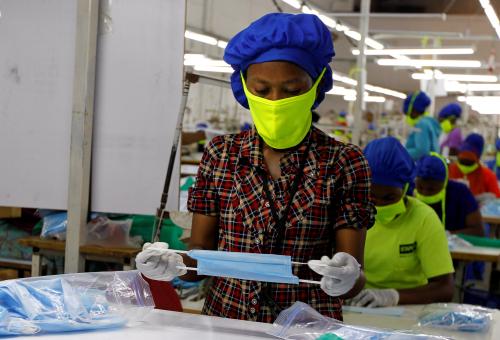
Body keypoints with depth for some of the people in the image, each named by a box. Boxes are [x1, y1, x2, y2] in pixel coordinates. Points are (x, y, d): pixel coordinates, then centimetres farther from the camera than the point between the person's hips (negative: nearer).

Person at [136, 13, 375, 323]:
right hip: (223, 321, 1)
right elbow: (202, 252, 6)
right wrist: (177, 264, -14)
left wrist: (347, 278, -25)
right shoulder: (221, 154, 3)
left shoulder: (344, 164, -4)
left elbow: (356, 276, -5)